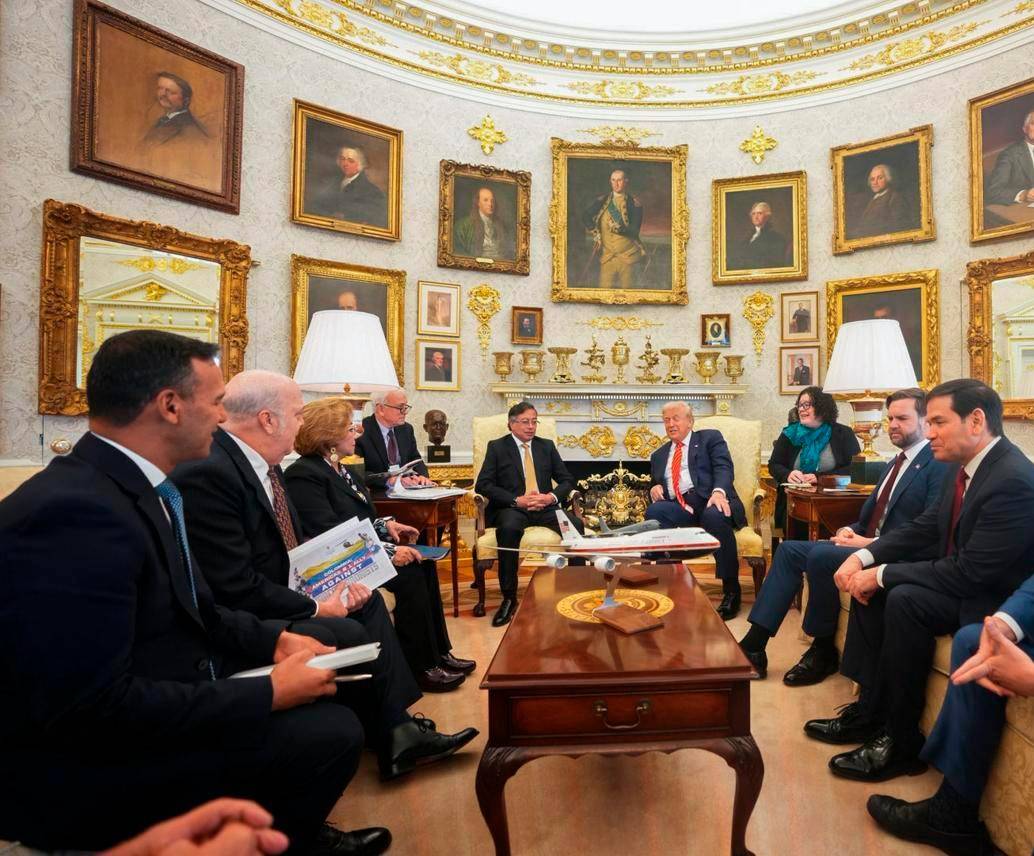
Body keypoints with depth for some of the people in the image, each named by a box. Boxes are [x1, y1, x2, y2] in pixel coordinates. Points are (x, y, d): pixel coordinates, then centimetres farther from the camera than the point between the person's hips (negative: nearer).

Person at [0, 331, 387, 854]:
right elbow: (92, 708, -30)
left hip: (156, 701, 10)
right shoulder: (76, 512, -28)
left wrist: (276, 639, -3)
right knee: (331, 732, -17)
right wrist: (269, 693, -23)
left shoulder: (140, 487, 2)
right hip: (83, 769, -9)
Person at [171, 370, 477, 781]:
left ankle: (398, 728, 7)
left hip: (278, 594, 10)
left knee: (368, 601, 7)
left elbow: (293, 543, 8)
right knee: (349, 634, -19)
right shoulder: (207, 473, -26)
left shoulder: (261, 463, 3)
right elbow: (237, 589, -27)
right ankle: (391, 737, 9)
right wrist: (315, 607, -16)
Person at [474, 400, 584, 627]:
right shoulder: (496, 447, 7)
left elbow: (567, 480, 14)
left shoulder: (547, 446, 18)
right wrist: (517, 500, -15)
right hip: (512, 507, -3)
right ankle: (509, 597, -23)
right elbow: (482, 484, -3)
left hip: (545, 507, 3)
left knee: (576, 525, -27)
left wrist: (552, 496, -9)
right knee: (508, 529, -37)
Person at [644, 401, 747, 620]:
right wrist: (654, 488, 2)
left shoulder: (710, 438, 15)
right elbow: (656, 487, 28)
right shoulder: (659, 455, 28)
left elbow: (723, 467, -2)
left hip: (711, 502, -3)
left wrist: (719, 491, -23)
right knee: (654, 511, -29)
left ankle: (731, 591, -21)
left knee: (714, 516, -37)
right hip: (679, 508, 3)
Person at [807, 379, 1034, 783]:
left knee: (905, 599, -29)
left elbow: (970, 574, -28)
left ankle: (902, 742, -12)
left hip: (994, 598, -9)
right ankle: (871, 709, 5)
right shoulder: (962, 467, 2)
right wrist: (865, 556, -7)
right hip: (962, 575, 9)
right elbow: (924, 527, 8)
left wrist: (882, 574, -22)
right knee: (870, 584, -2)